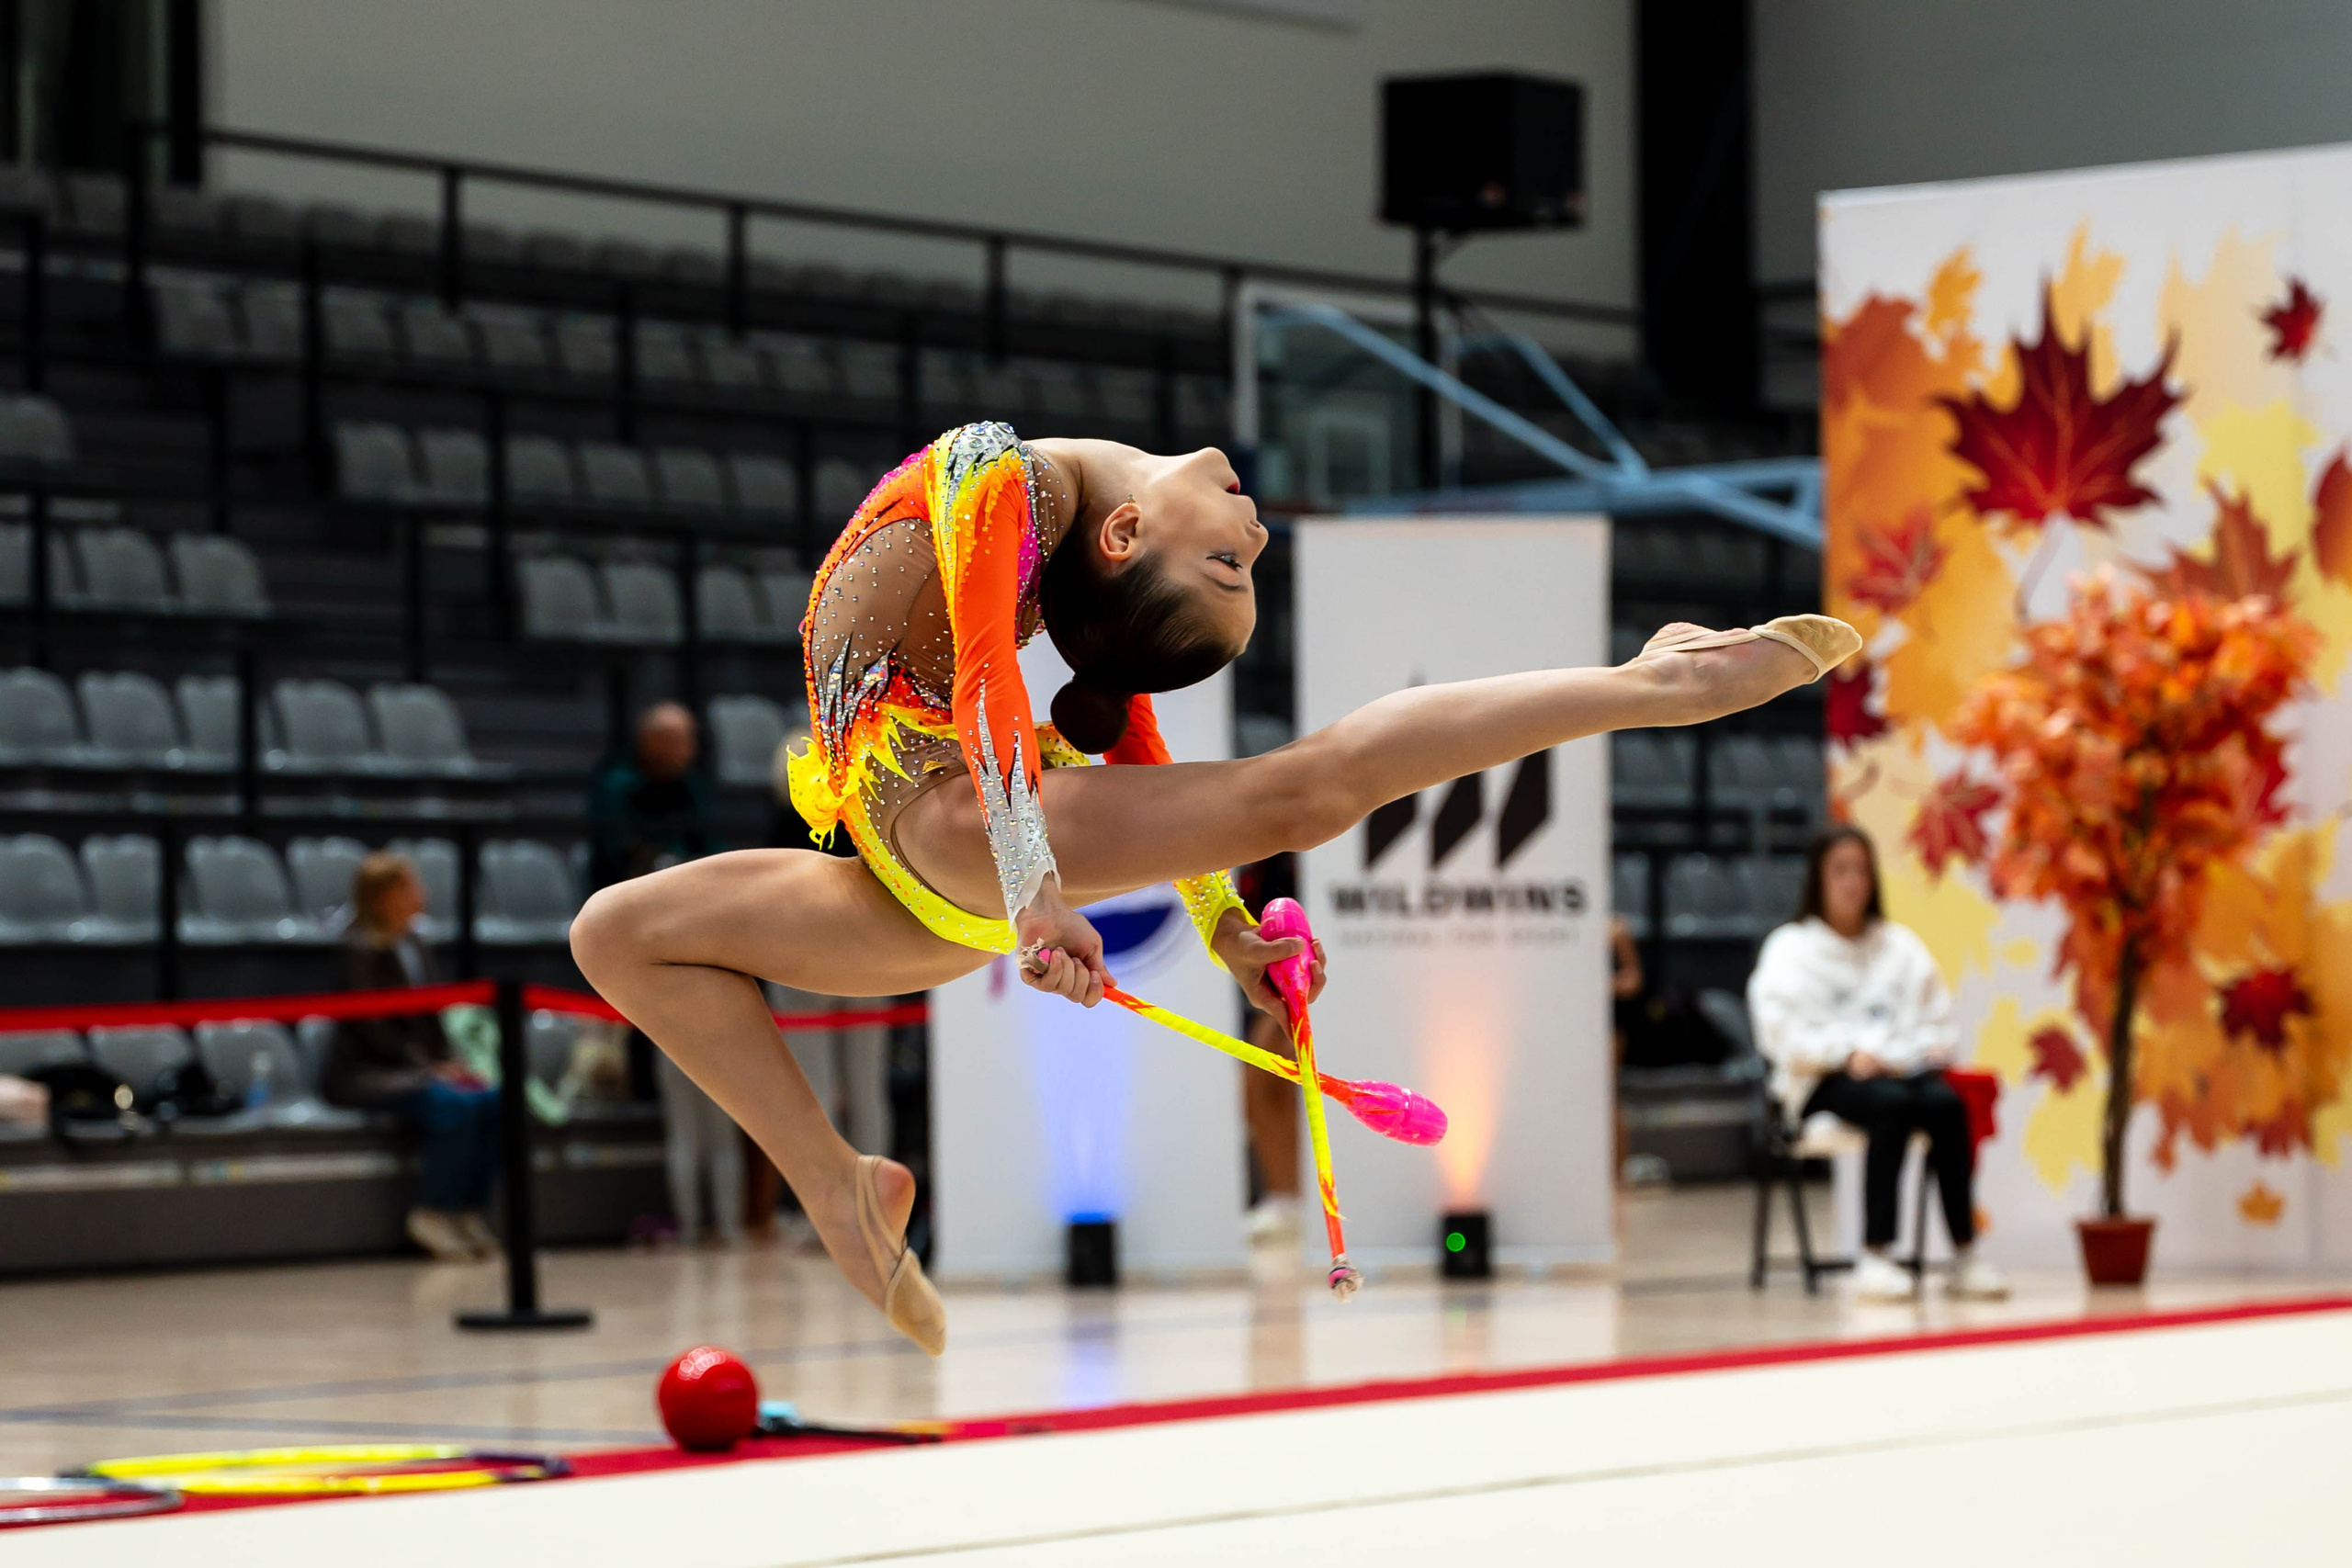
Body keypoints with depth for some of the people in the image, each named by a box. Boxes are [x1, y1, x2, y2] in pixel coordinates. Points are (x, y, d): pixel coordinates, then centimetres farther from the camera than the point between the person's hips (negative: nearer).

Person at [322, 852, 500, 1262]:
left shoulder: (412, 947, 16)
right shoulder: (359, 949, -9)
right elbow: (371, 1028, -15)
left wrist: (446, 1063, 2)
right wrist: (428, 1070, -16)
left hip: (417, 1067, 8)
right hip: (362, 1072, -8)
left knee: (491, 1101, -16)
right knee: (455, 1106, -30)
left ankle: (470, 1210, -12)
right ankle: (432, 1214, -21)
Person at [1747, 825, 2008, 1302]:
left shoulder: (1901, 943, 26)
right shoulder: (1790, 947, 12)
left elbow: (1937, 1015, 26)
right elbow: (1781, 1030, -2)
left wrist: (1937, 1046, 1)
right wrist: (1848, 1052, -17)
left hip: (1902, 1068, 4)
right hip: (1824, 1082, -4)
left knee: (1945, 1102, -32)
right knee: (1892, 1103, -38)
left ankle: (1965, 1256, -35)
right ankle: (1874, 1257, -41)